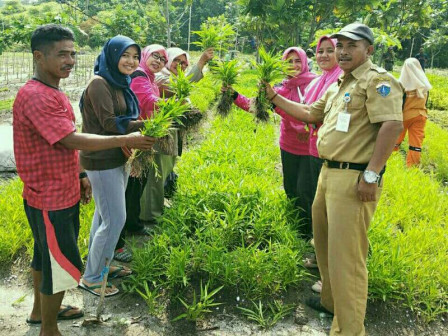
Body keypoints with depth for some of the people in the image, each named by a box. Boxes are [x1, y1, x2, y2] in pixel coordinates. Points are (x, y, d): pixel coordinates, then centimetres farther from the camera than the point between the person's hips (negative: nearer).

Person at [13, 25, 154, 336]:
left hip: (64, 193, 10)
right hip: (50, 199, -10)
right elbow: (72, 140, -28)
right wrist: (126, 140, -24)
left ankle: (41, 309, 43)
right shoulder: (34, 96, -23)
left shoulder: (54, 92, 10)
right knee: (63, 265, 1)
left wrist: (80, 175, 13)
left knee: (47, 255, 23)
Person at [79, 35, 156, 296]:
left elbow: (122, 121, 10)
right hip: (102, 162, -9)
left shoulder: (119, 83, 12)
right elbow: (109, 123, -20)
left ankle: (102, 264, 34)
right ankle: (91, 278, 12)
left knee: (105, 216, 18)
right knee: (115, 219, -4)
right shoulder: (99, 84, -16)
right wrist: (149, 124, -18)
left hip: (118, 159, 9)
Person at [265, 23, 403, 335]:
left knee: (345, 255, -7)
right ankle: (332, 301, 41)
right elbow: (309, 113, 32)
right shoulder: (337, 87, 21)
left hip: (355, 178, -10)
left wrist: (371, 175, -25)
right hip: (329, 173, 10)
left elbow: (393, 125, -21)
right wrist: (274, 97, 27)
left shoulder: (377, 80, -9)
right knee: (324, 242, 22)